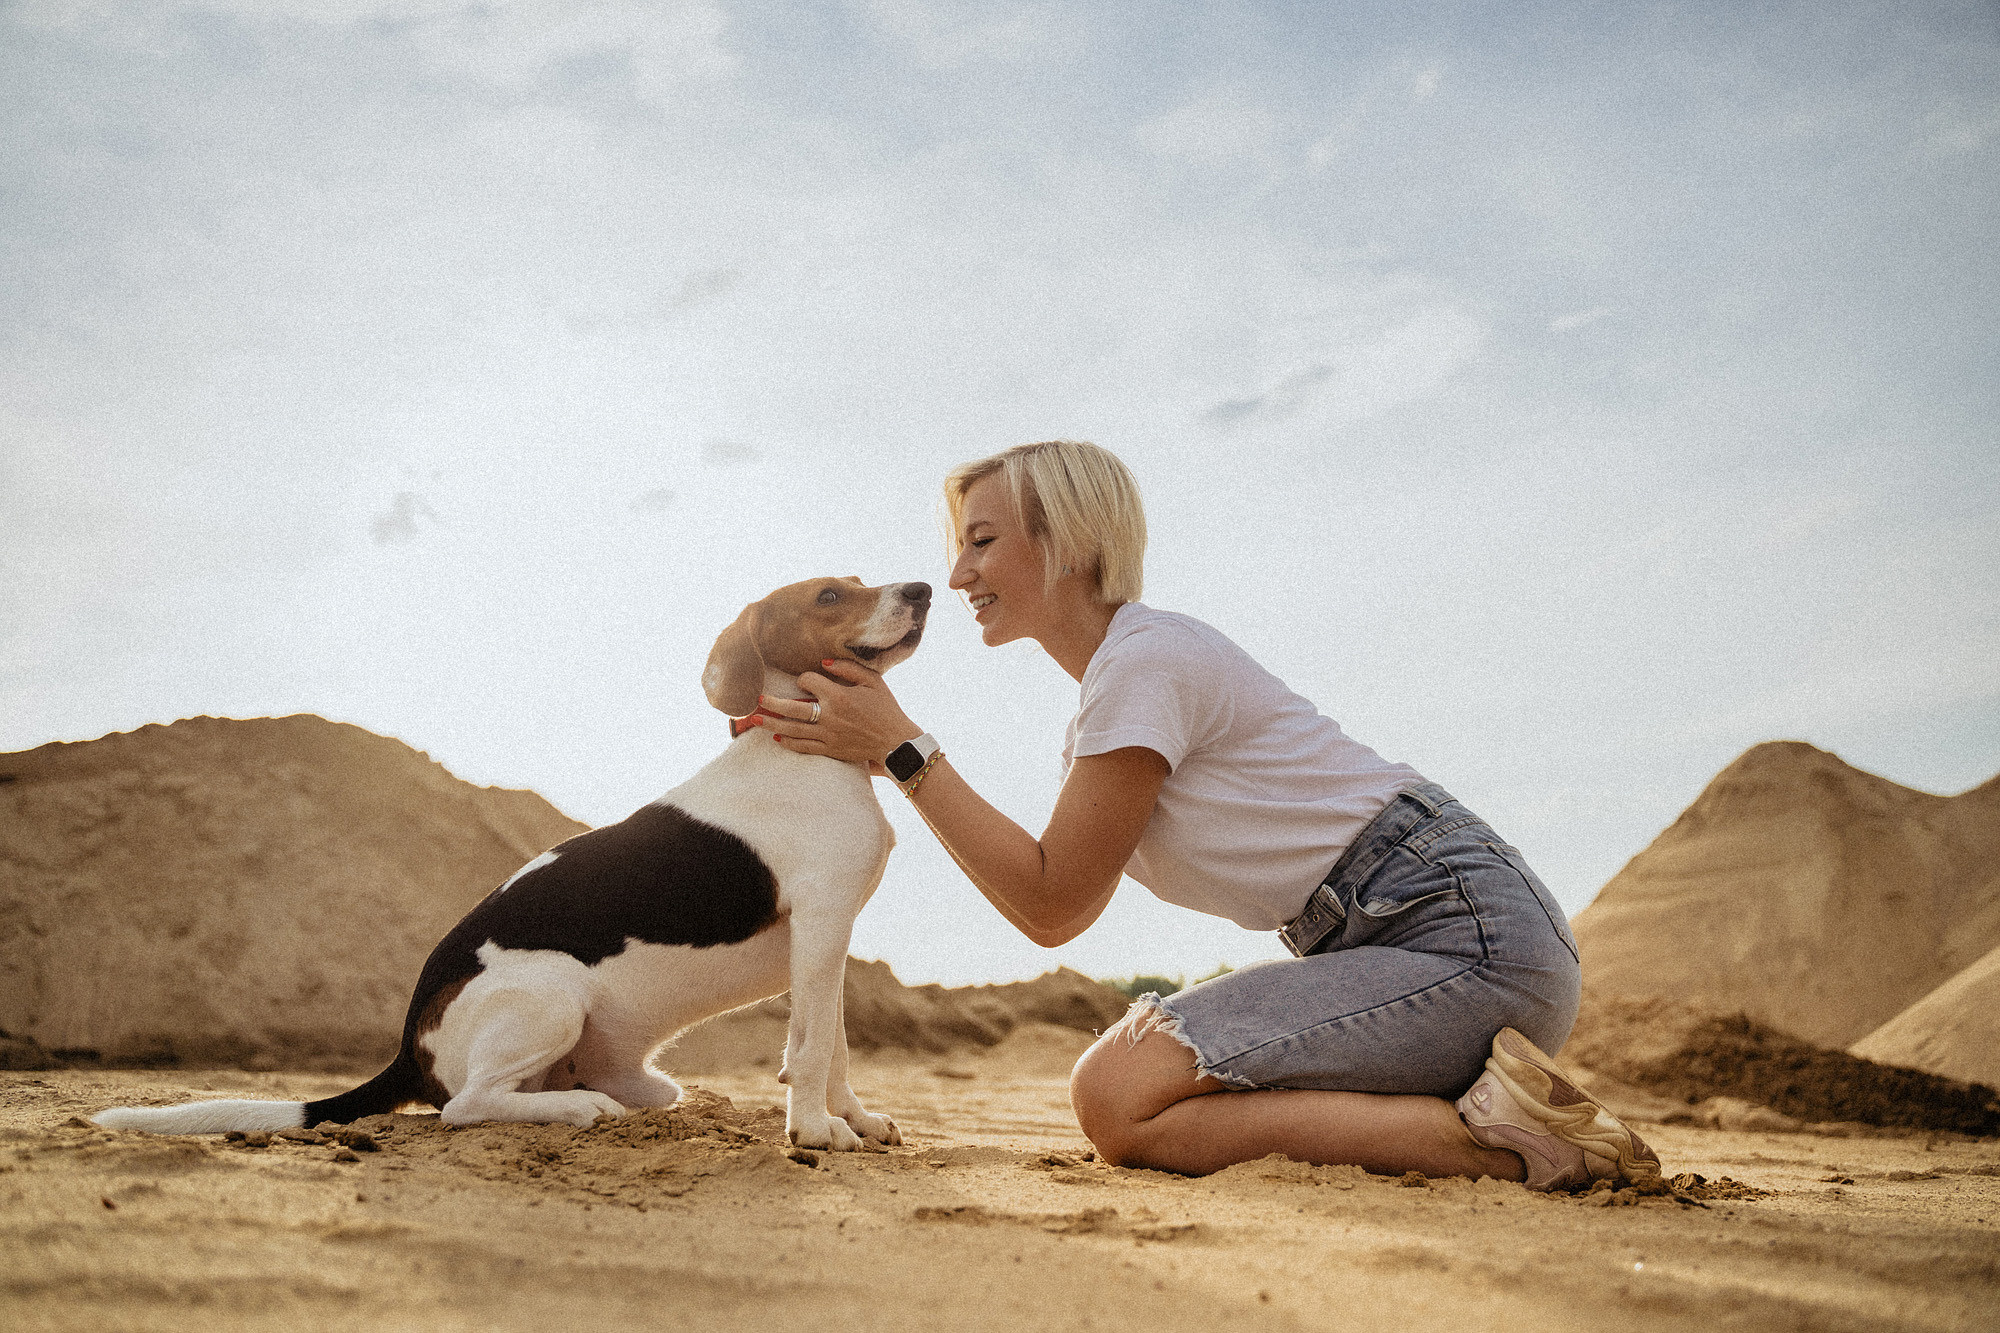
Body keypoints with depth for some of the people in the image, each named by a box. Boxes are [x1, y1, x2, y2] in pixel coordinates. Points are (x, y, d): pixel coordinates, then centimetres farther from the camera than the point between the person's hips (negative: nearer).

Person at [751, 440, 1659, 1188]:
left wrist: (901, 750, -7)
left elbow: (1050, 905, -10)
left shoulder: (1144, 662, -12)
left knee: (1118, 1099, -19)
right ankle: (1507, 1111, 5)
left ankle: (1495, 1134, -16)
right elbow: (1068, 899, 16)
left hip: (1466, 932, -10)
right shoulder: (1107, 690, 17)